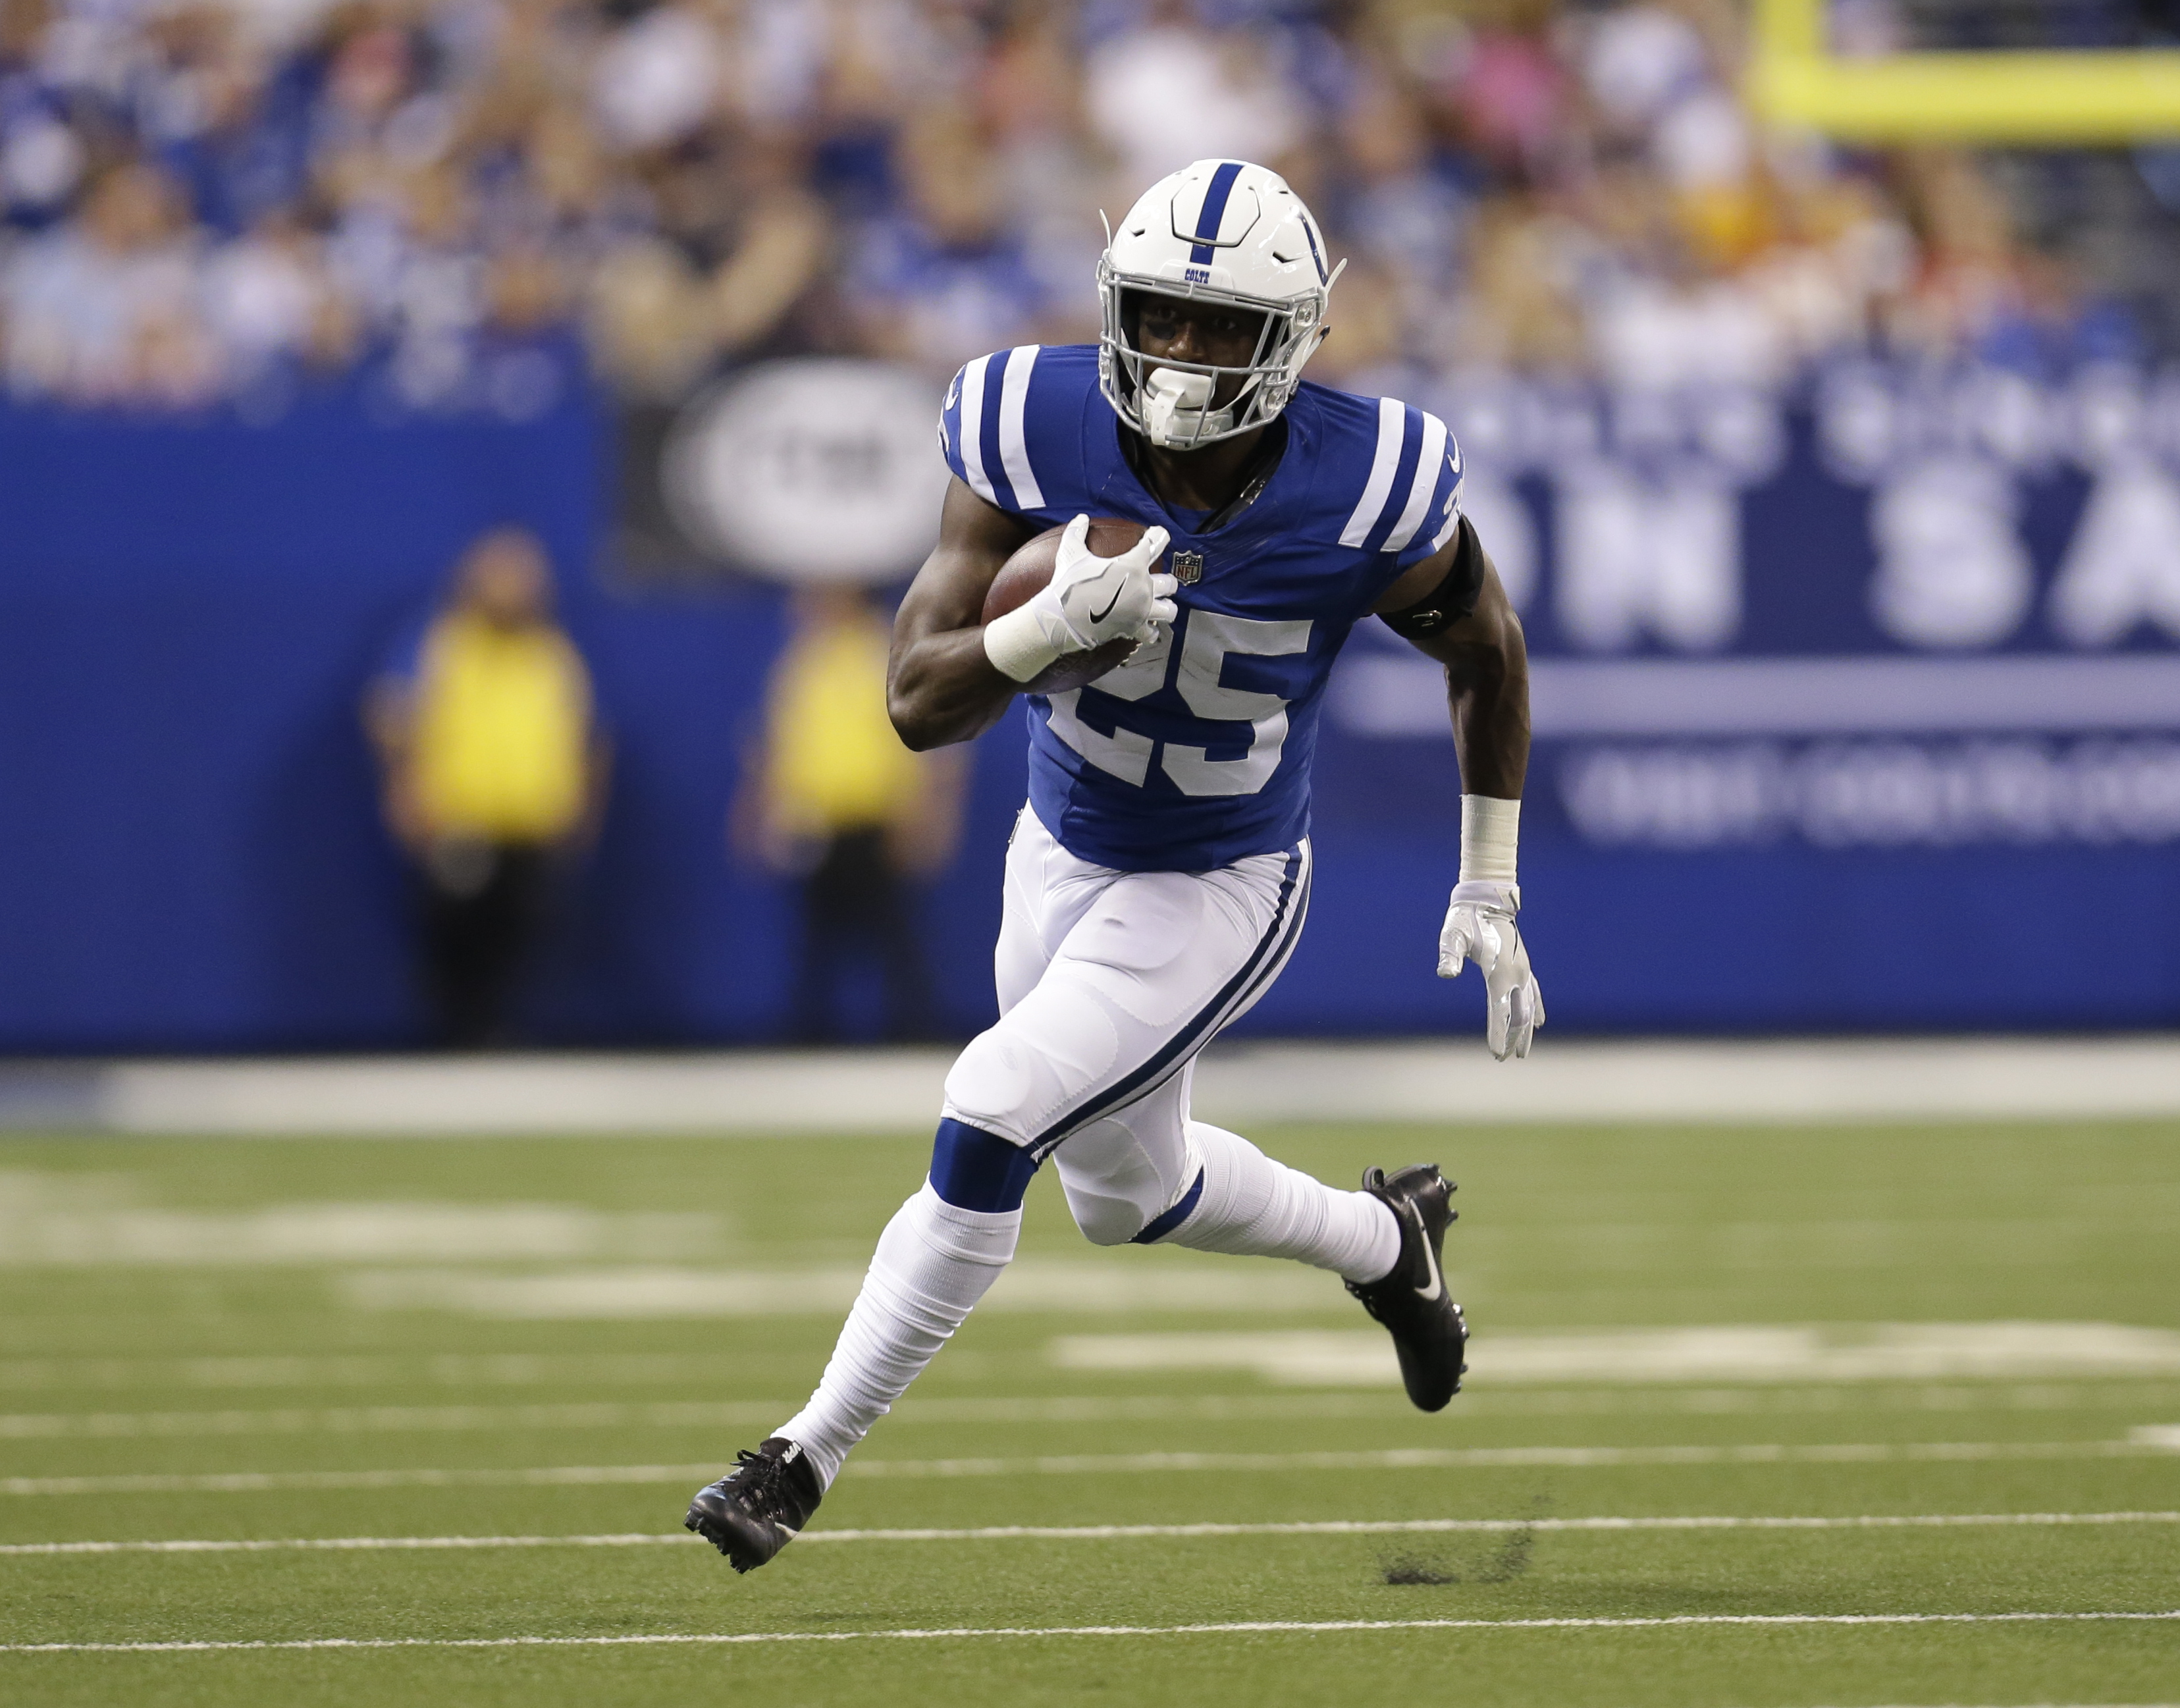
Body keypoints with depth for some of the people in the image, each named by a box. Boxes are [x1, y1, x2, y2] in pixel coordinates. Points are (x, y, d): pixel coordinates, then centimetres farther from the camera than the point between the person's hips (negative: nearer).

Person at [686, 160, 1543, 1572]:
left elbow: (1488, 652, -5)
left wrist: (1491, 892, 0)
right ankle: (1383, 1243, 52)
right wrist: (1050, 625, -43)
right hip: (1066, 857, 4)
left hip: (1222, 889, -4)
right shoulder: (1041, 434, -23)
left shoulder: (1366, 493, -26)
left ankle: (808, 1458, -6)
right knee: (1127, 1192, 22)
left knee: (987, 1128, -19)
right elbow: (921, 703, -22)